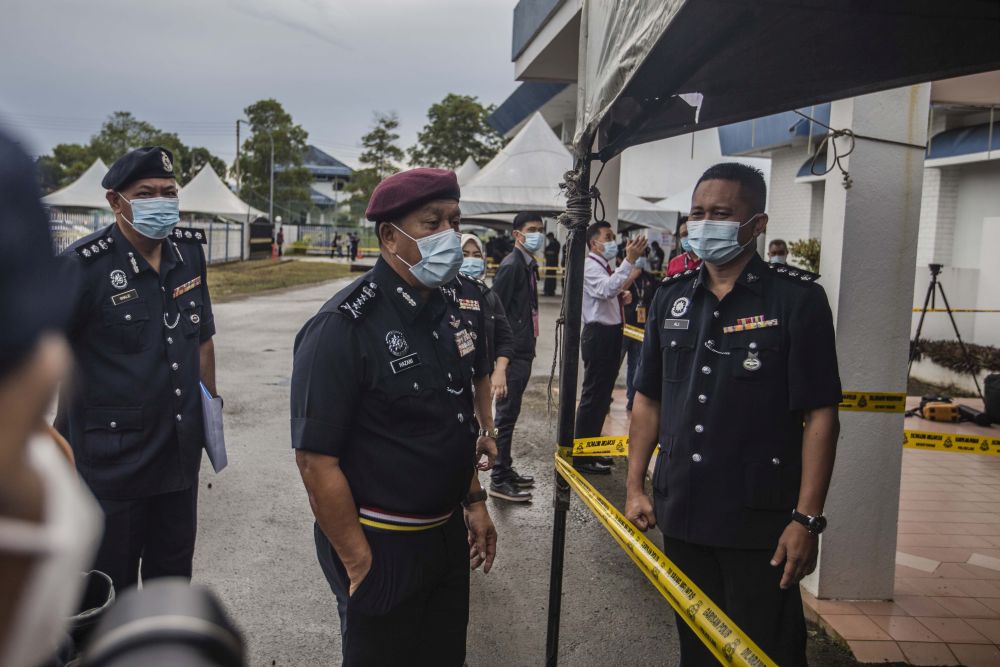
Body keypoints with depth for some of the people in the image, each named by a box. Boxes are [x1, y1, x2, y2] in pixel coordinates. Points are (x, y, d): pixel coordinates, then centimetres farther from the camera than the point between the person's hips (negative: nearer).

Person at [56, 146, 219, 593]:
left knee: (173, 575, 21)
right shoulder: (84, 265, -16)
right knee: (110, 589, 10)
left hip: (180, 452, 5)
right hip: (112, 460, -5)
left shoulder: (189, 252, 2)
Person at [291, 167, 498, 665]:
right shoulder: (342, 327, -20)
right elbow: (316, 460, -21)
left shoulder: (459, 306, 1)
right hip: (381, 545, -6)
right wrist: (360, 565, -17)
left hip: (449, 534, 7)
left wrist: (474, 501, 12)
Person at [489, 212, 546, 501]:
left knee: (510, 414, 17)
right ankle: (499, 481, 5)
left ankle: (505, 469, 28)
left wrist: (528, 346, 15)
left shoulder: (529, 265, 13)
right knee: (506, 415, -3)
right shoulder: (511, 265, -14)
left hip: (524, 352, 9)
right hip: (511, 353, -9)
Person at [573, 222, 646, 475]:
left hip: (611, 335, 10)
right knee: (593, 396, -4)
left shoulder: (607, 268, 16)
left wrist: (623, 294, 5)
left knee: (603, 395, 16)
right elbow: (607, 290, -32)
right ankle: (581, 456, 4)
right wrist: (629, 260, -36)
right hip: (598, 335, -10)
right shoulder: (590, 266, -13)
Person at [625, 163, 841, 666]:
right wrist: (635, 486, 7)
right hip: (680, 514, 5)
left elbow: (820, 415, -11)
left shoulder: (798, 299, -9)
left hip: (761, 521, -4)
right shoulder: (671, 298, 6)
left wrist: (806, 518, -15)